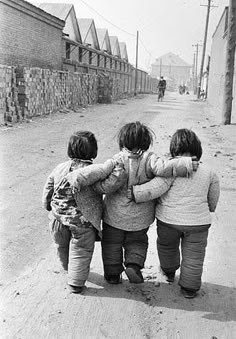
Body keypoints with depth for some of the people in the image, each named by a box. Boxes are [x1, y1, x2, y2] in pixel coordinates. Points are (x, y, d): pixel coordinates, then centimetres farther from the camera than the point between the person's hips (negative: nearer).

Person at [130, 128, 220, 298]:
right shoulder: (209, 172, 0)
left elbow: (155, 188, -24)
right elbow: (214, 197, 12)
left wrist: (132, 193, -19)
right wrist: (210, 208, 31)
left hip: (169, 220, -1)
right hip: (198, 221, 2)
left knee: (167, 248, 25)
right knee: (193, 255, 18)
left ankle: (169, 273, 47)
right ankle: (189, 288, 30)